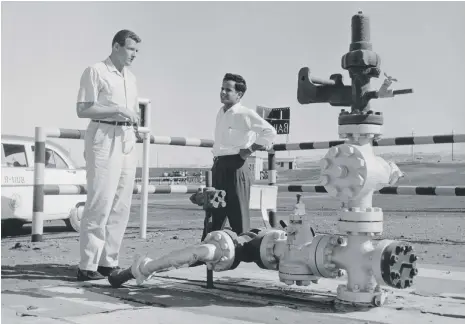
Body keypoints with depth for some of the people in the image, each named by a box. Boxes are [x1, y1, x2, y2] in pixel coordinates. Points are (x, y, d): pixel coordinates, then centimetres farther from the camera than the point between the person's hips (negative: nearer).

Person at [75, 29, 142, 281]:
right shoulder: (96, 71, -2)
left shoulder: (130, 77, 20)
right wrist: (118, 110, -16)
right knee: (100, 203, -11)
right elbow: (82, 110, -10)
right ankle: (87, 265, -6)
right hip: (104, 137, -7)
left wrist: (134, 118, 3)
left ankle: (108, 261, 12)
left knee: (121, 206, 6)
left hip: (127, 140, 8)